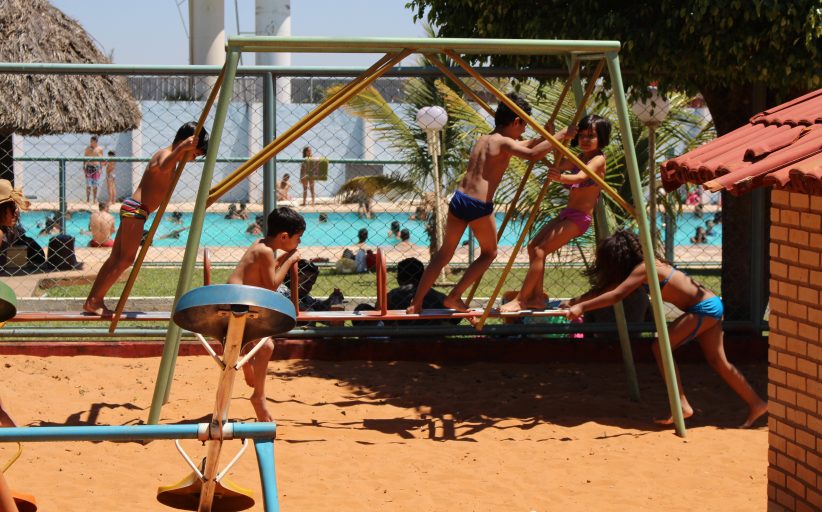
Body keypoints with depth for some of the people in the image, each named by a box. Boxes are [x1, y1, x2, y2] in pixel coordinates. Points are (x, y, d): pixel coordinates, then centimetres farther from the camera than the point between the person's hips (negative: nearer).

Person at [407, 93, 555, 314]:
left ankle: (416, 304, 11)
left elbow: (525, 146, 34)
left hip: (459, 199, 7)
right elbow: (531, 154, -22)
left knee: (444, 253, 15)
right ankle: (454, 297, 8)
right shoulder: (503, 142, -5)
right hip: (479, 206, -7)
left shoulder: (482, 140, 20)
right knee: (489, 253, 16)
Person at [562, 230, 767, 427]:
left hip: (704, 309, -10)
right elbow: (607, 287, 12)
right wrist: (574, 302, 7)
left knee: (661, 348, -9)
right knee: (718, 362, 14)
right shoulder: (642, 265, 9)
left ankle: (682, 406, -9)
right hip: (709, 306, 10)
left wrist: (582, 307, -29)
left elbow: (617, 295, -28)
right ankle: (756, 404, 22)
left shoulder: (644, 268, -18)